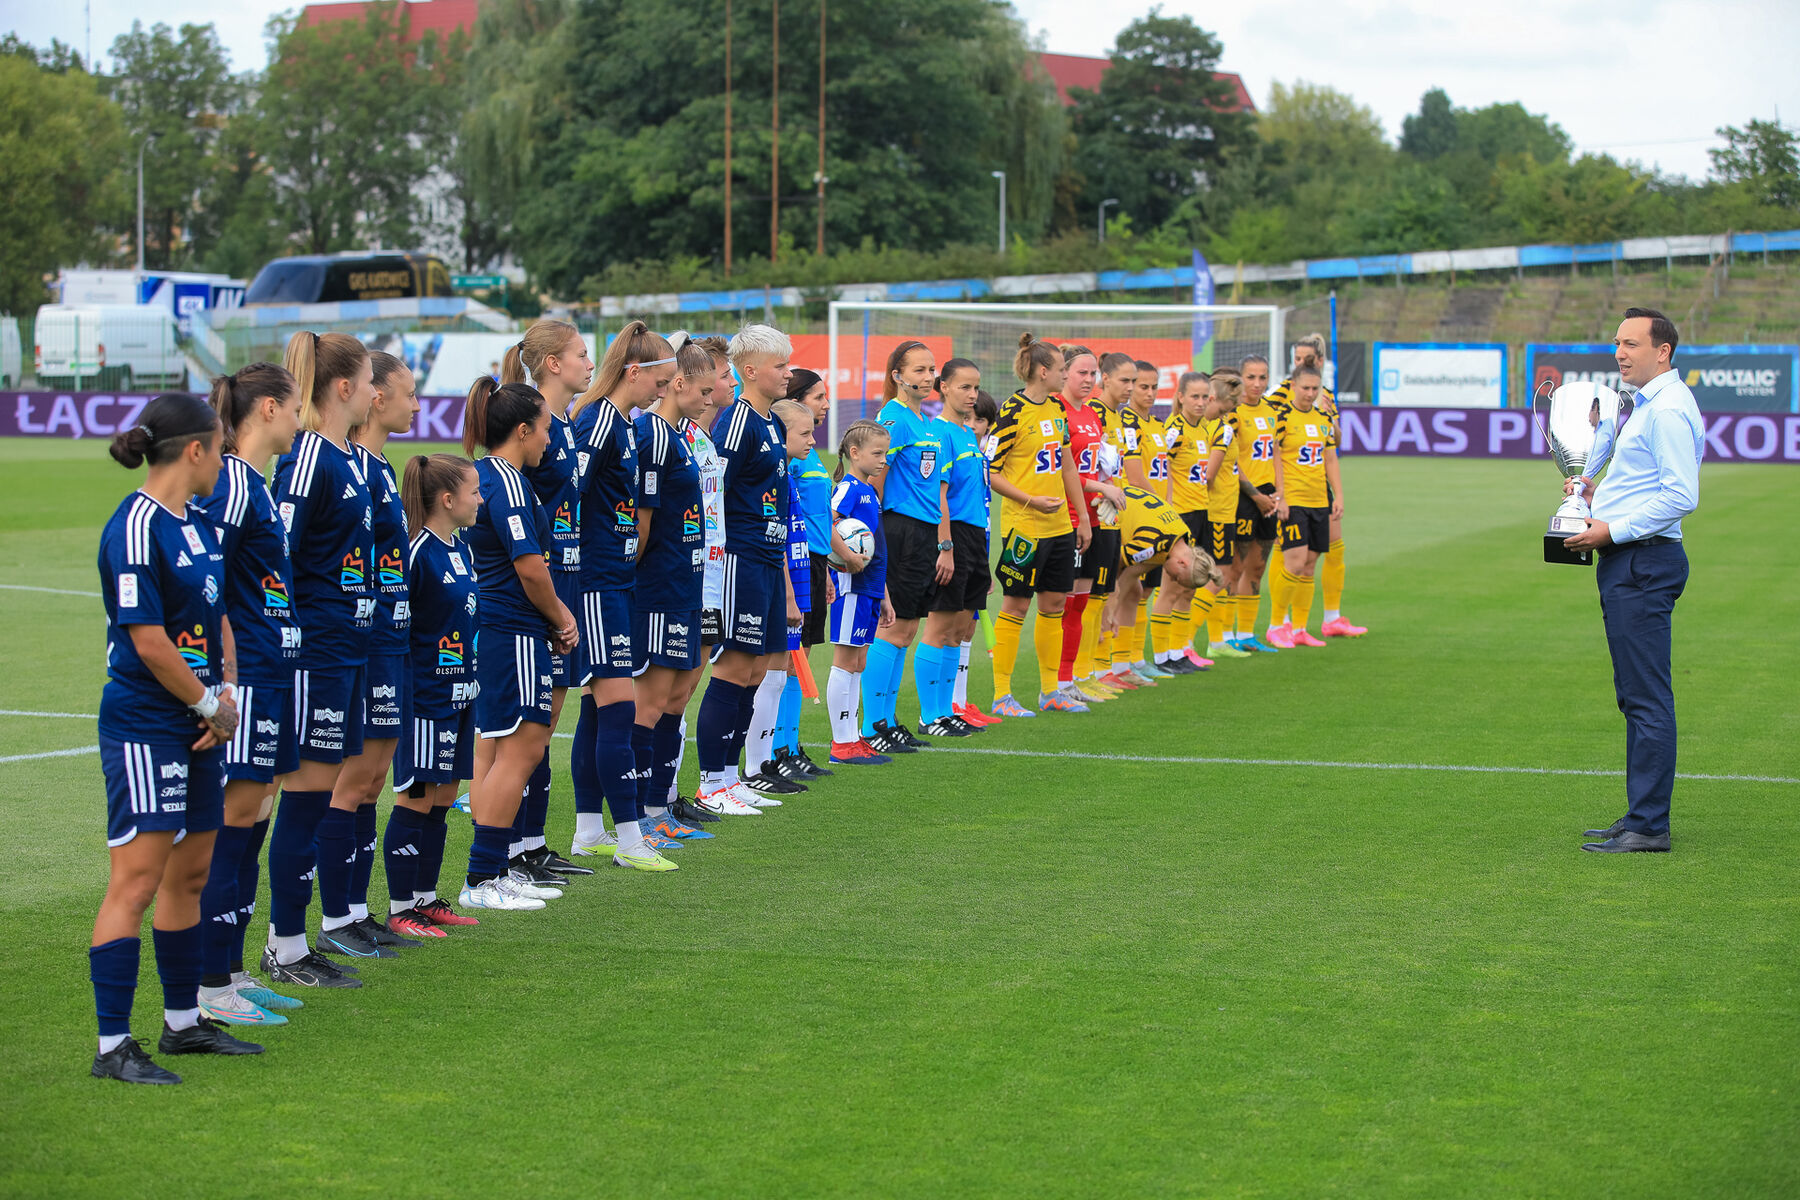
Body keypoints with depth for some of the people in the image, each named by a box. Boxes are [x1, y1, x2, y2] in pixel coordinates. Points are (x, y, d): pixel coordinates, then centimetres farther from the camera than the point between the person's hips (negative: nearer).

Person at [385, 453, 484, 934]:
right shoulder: (417, 553, -16)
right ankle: (400, 908, 5)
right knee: (416, 800, -2)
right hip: (425, 696, -9)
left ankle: (426, 898, 21)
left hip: (459, 692, 9)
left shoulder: (462, 551, 12)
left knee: (443, 799, 12)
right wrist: (400, 689, -16)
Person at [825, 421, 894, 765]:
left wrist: (884, 597, 22)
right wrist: (847, 556, -26)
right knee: (845, 661, -4)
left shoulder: (870, 491, 17)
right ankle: (842, 743, -1)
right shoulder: (849, 487, -11)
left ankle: (853, 737, 18)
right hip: (851, 584, -9)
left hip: (868, 587, 9)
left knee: (857, 663, 12)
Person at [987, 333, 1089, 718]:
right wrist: (1032, 500, -19)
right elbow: (988, 472, -13)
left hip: (1059, 526, 7)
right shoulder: (1012, 412, -13)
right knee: (1015, 606, -3)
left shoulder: (1056, 409, 10)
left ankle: (1050, 690, 20)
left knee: (1053, 604, 11)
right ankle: (1001, 695, 3)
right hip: (1022, 526, -7)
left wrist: (1083, 517, 17)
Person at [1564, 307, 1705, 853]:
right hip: (1626, 562, 11)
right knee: (1636, 697, 13)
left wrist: (1614, 530, -19)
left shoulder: (1668, 410, -14)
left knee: (1648, 699, -9)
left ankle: (1649, 826, -8)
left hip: (1643, 562, -11)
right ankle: (1640, 815, 19)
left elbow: (1681, 496, -22)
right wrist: (1590, 483, 23)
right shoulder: (1643, 405, 18)